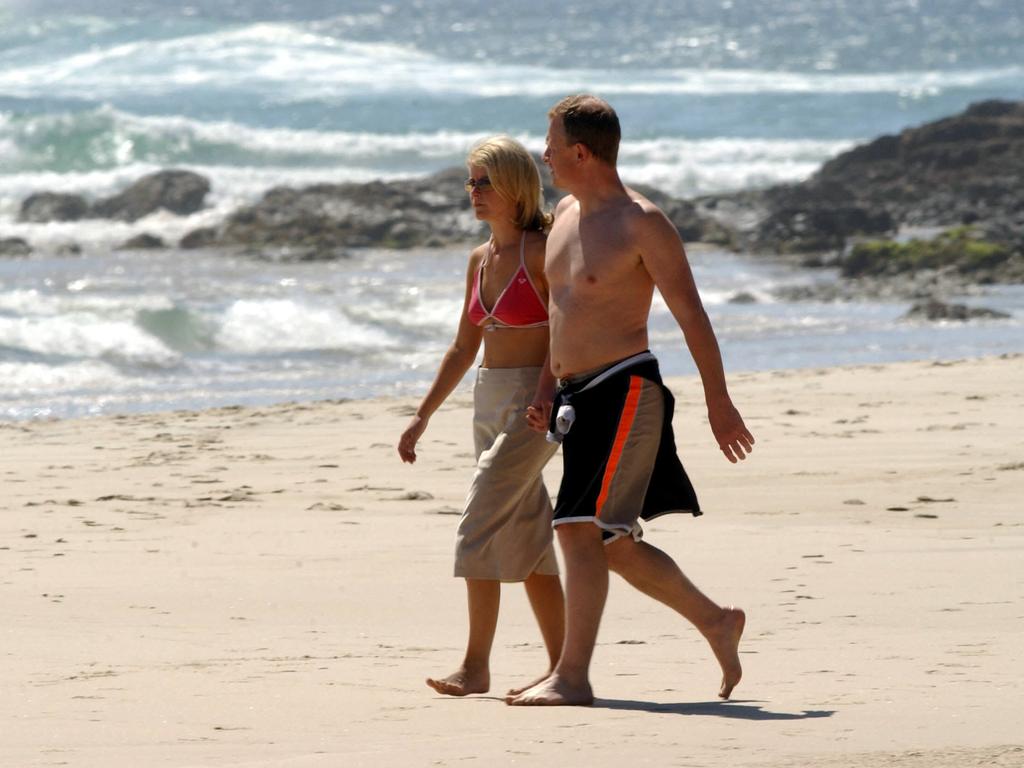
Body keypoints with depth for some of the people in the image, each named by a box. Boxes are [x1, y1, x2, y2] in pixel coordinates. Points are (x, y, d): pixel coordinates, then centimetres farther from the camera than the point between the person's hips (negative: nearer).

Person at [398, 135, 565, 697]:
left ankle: (476, 666, -12)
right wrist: (422, 417, 17)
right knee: (525, 537, 9)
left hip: (535, 405, -8)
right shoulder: (481, 259, 12)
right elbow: (464, 348, 18)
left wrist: (548, 394, -25)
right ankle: (562, 666, 14)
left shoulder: (542, 251, -11)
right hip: (489, 401, 8)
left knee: (480, 527, -14)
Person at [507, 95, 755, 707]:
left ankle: (572, 677, -14)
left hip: (624, 392, -9)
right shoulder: (567, 214, 14)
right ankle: (716, 622, 27)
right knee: (614, 545, 11)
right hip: (580, 398, 9)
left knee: (582, 532, -15)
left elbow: (691, 316, -10)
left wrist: (719, 403, -10)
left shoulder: (642, 223, -11)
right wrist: (547, 391, 22)